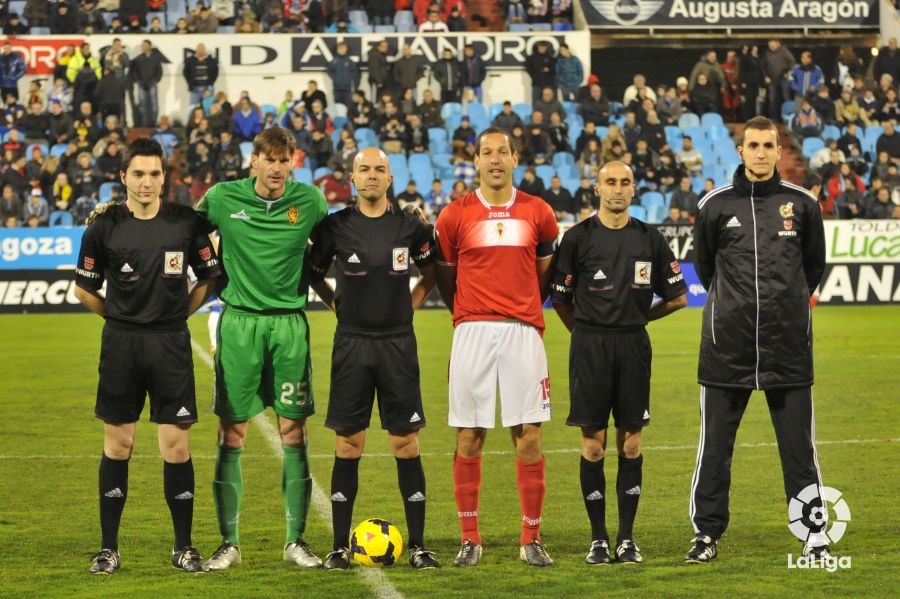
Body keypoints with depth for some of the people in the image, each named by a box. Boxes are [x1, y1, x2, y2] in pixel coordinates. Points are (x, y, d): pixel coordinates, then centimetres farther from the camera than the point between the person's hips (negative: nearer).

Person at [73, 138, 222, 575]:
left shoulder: (187, 223, -1)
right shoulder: (104, 226, -2)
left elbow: (208, 277, 11)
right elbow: (84, 289, 8)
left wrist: (179, 313, 5)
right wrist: (121, 317, 7)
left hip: (171, 343, 0)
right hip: (121, 343, 0)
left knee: (176, 446, -1)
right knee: (117, 445, 4)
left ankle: (183, 547, 9)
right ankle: (109, 549, 11)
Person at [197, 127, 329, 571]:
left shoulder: (310, 200, 1)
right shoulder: (222, 198, -2)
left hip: (289, 322, 1)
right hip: (239, 321, -1)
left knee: (293, 432, 2)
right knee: (231, 434, 0)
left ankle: (295, 541, 10)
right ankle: (229, 542, 6)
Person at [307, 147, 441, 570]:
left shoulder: (410, 227, 3)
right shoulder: (336, 227, 1)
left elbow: (431, 272, 16)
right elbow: (313, 273, 15)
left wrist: (410, 303, 5)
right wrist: (337, 304, 4)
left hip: (398, 344, 0)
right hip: (352, 343, 0)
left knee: (405, 444, -1)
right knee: (349, 444, 1)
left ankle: (417, 545, 4)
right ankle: (340, 547, 6)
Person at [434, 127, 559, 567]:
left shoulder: (537, 213, 7)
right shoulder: (456, 215, 3)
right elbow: (444, 277, 12)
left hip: (523, 332, 1)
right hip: (472, 332, -1)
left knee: (528, 435, -2)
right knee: (469, 437, 0)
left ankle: (531, 539, 5)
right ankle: (470, 539, 8)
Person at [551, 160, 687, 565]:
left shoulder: (649, 239, 6)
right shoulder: (578, 237, 1)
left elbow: (678, 297, 13)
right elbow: (560, 298, 6)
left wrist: (635, 318, 11)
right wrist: (587, 332, 6)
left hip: (634, 346, 2)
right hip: (589, 346, -2)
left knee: (631, 443, 2)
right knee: (592, 444, -1)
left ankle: (627, 538, 7)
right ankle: (598, 537, 6)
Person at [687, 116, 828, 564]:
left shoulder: (802, 203, 3)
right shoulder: (715, 204, 2)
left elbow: (814, 265, 17)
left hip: (788, 343, 0)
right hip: (727, 345, 0)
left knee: (799, 443, 3)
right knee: (715, 443, 3)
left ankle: (814, 535, 9)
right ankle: (707, 532, 12)